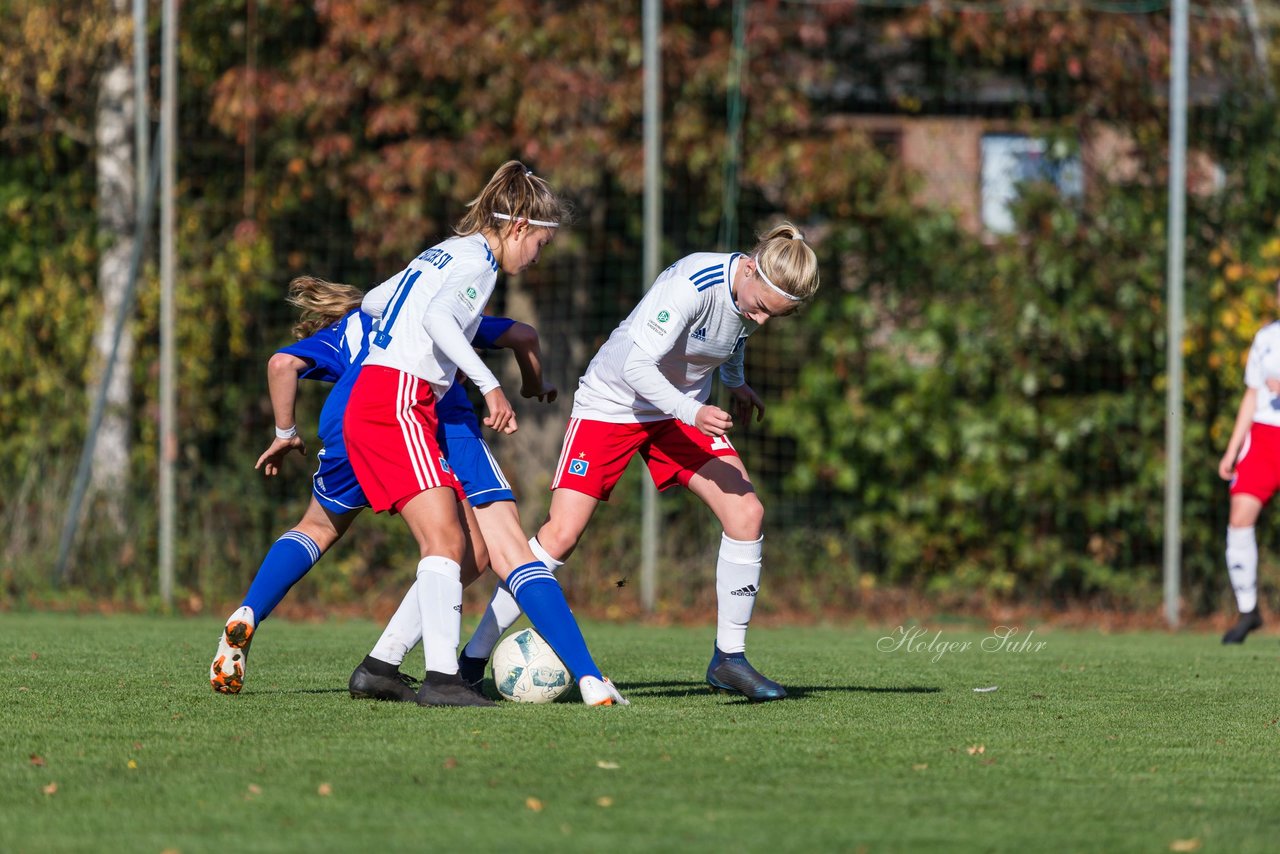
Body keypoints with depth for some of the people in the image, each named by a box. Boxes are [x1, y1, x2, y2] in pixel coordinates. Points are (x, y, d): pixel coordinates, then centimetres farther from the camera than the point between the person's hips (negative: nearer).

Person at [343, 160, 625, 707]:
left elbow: (372, 302, 31)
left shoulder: (442, 254, 23)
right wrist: (489, 385, -26)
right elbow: (437, 317, -23)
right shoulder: (477, 260, -5)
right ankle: (441, 677, -30)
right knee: (445, 538, -20)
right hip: (395, 400, -10)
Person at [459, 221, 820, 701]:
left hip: (685, 407, 6)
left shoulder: (759, 293, -9)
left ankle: (728, 658, 1)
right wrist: (692, 413, -44)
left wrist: (734, 380, 29)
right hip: (612, 403, -6)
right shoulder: (692, 284, -32)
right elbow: (637, 365, -34)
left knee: (746, 514, -12)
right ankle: (474, 658, -5)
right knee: (561, 533, -14)